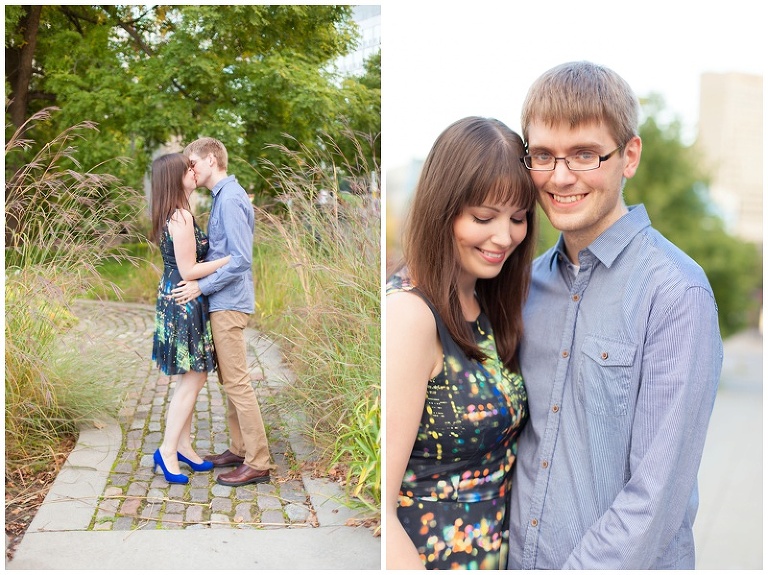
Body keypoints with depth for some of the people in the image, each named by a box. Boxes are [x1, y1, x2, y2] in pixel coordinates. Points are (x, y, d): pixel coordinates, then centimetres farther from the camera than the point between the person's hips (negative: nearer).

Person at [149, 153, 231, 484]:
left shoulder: (172, 215, 11)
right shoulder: (182, 217, -20)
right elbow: (188, 271, -20)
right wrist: (231, 258, -16)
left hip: (176, 300, 10)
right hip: (184, 303, -10)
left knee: (193, 377, 16)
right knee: (192, 379, -1)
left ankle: (183, 445, 24)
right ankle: (167, 452, 7)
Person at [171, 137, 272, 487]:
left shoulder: (230, 199, -16)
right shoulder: (223, 196, 13)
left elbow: (240, 259, -22)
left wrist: (201, 286, -17)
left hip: (229, 303, -10)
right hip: (223, 301, 10)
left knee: (237, 383, -6)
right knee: (230, 380, 15)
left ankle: (257, 463, 1)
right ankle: (239, 449, 26)